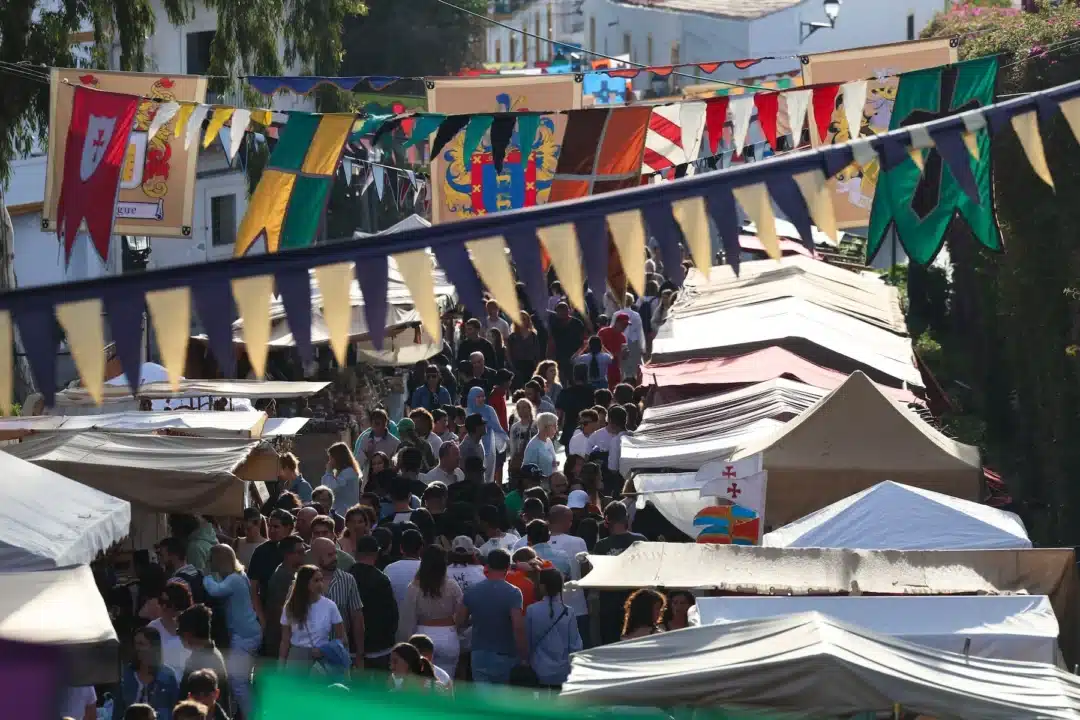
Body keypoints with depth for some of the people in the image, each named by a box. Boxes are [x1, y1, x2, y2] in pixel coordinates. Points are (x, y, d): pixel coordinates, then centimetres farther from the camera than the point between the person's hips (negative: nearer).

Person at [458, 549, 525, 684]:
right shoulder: (513, 593, -14)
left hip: (480, 654, 2)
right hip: (505, 656, -2)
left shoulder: (473, 591, -1)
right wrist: (524, 655, -13)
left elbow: (461, 621, 8)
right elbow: (518, 627, -22)